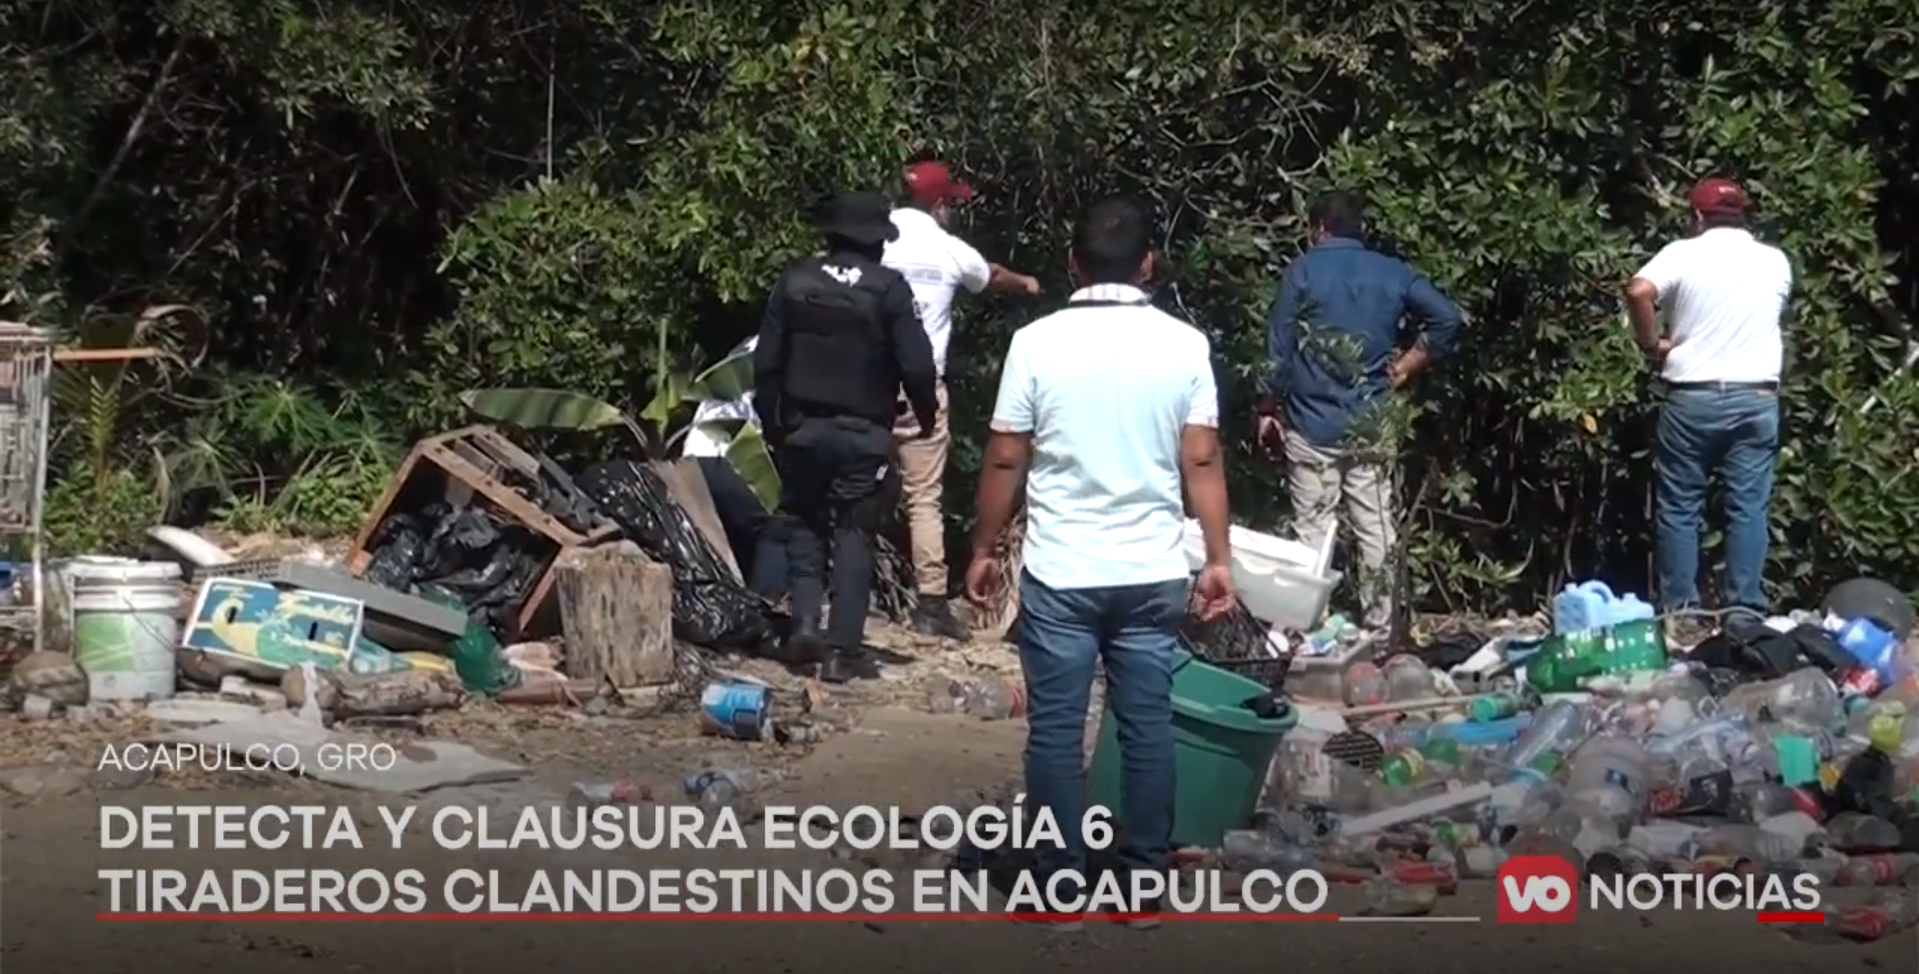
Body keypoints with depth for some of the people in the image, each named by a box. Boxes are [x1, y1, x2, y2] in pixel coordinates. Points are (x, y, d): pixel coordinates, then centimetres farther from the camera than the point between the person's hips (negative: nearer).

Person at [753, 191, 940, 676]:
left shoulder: (795, 282, 0)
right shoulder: (889, 289, -9)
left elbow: (766, 362, 2)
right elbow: (916, 364, -11)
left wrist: (771, 420, 13)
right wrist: (927, 411, 7)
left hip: (803, 427, 2)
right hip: (864, 434, -2)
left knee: (804, 526, 15)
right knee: (854, 534, 5)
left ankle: (805, 623, 1)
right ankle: (844, 639, 1)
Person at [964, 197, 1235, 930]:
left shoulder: (1037, 342, -7)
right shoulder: (1185, 345, -2)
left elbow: (1005, 462, -4)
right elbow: (1202, 464, -2)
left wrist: (983, 551, 8)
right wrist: (1218, 559, 5)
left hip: (1059, 574, -2)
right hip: (1153, 574, 2)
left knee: (1057, 731, 6)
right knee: (1148, 728, 9)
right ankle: (1144, 885, 16)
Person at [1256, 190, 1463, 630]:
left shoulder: (1303, 270, -2)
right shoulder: (1393, 273, 7)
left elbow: (1279, 350, -5)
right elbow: (1447, 318, -3)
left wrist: (1268, 411, 4)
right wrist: (1402, 368, 4)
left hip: (1312, 425, -3)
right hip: (1372, 425, 3)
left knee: (1314, 529, 0)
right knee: (1377, 529, 7)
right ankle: (1380, 624, 11)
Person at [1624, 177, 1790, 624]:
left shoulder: (1682, 253, -3)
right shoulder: (1775, 261, 9)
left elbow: (1638, 291, -19)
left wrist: (1650, 343, -7)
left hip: (1692, 397, -2)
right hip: (1756, 397, 2)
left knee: (1679, 507, 5)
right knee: (1748, 506, 3)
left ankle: (1678, 610, 5)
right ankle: (1745, 608, 2)